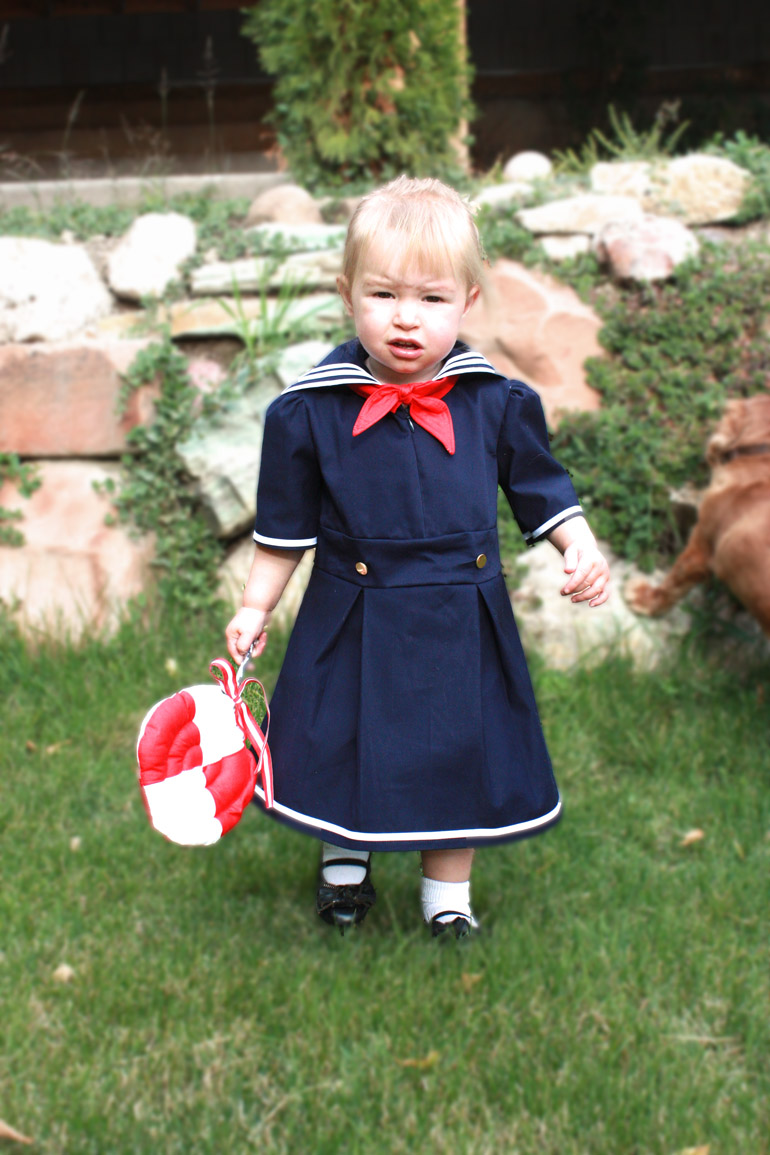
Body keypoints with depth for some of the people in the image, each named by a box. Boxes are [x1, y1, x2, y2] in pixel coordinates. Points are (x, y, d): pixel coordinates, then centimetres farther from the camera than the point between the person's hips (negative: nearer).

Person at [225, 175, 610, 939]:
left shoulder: (498, 405, -7)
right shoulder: (308, 412, -9)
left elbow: (542, 490, 6)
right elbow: (285, 528, 2)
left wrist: (580, 549, -10)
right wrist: (256, 606, 0)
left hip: (461, 622, 1)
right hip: (354, 623, 0)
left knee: (457, 751, 13)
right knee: (345, 747, 13)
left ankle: (447, 890, 36)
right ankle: (344, 862, 43)